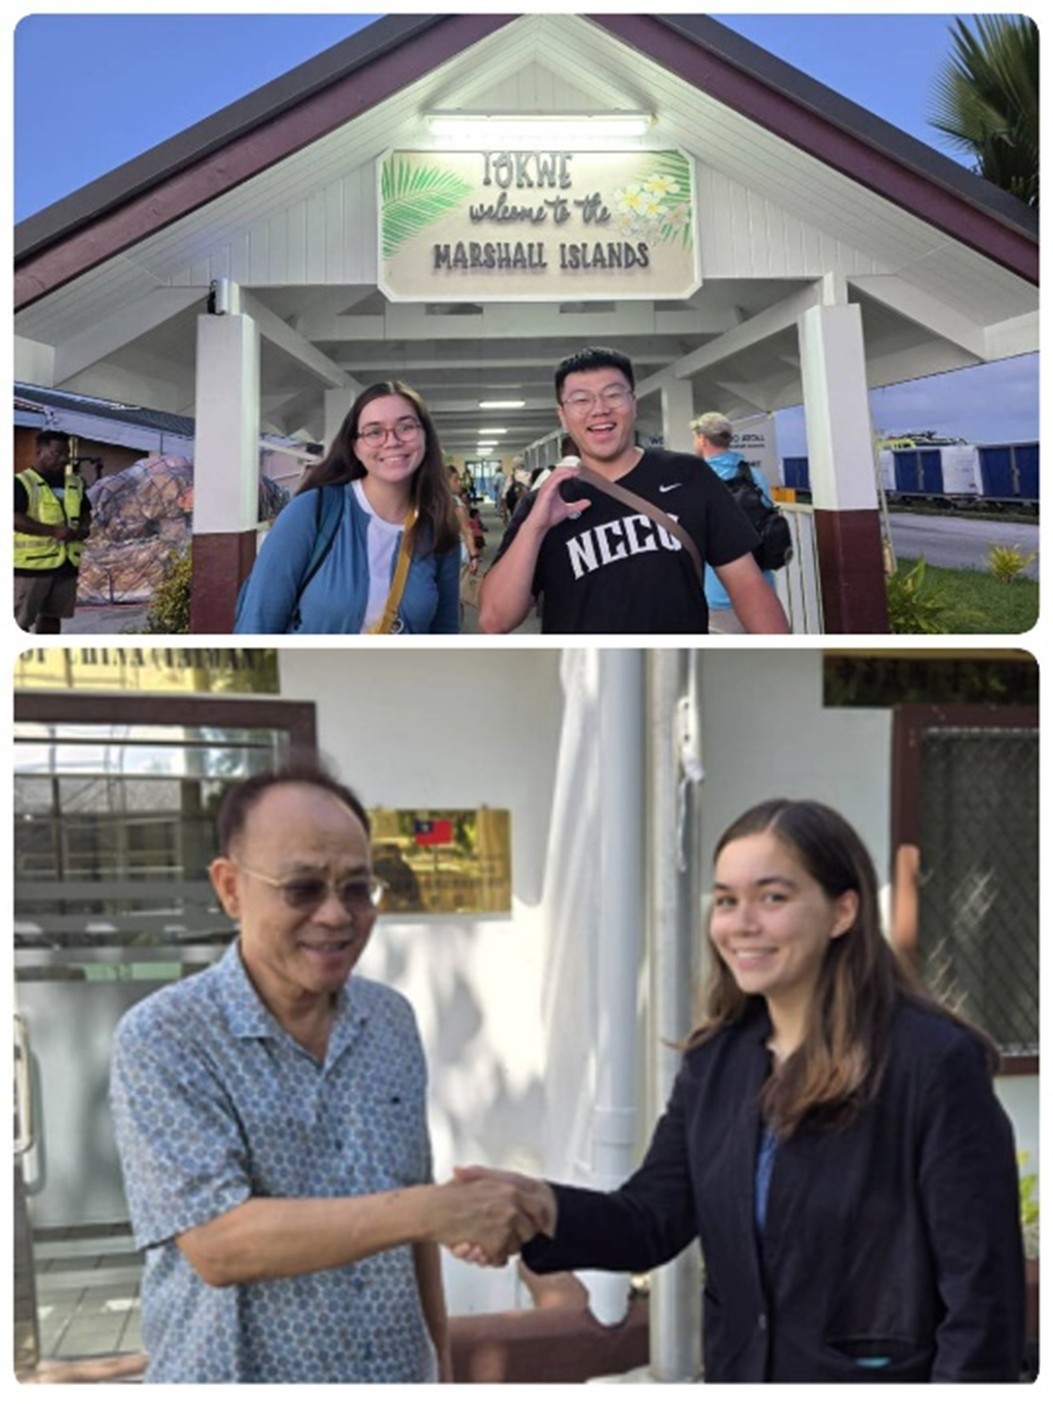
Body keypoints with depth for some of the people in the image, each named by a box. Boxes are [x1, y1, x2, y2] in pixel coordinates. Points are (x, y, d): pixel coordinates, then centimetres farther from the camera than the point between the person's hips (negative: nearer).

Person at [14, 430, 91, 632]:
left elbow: (85, 513, 23)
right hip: (31, 564, -7)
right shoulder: (22, 483, -8)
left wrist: (84, 528, -2)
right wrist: (53, 531, -24)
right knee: (20, 619, -5)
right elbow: (15, 519, -18)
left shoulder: (75, 484, 13)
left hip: (66, 563, 7)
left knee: (52, 615, 14)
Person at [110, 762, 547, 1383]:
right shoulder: (162, 1038, -16)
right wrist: (430, 1211, -29)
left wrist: (441, 1354, 10)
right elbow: (217, 1244, -24)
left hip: (398, 1373, 5)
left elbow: (409, 1216, 9)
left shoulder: (392, 1019, 0)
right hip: (238, 1376, -4)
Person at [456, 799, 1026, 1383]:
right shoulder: (716, 1060, 3)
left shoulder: (935, 1062, -17)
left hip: (877, 1377, -6)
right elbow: (654, 1218, -3)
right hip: (738, 1370, 6)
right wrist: (541, 1209, -21)